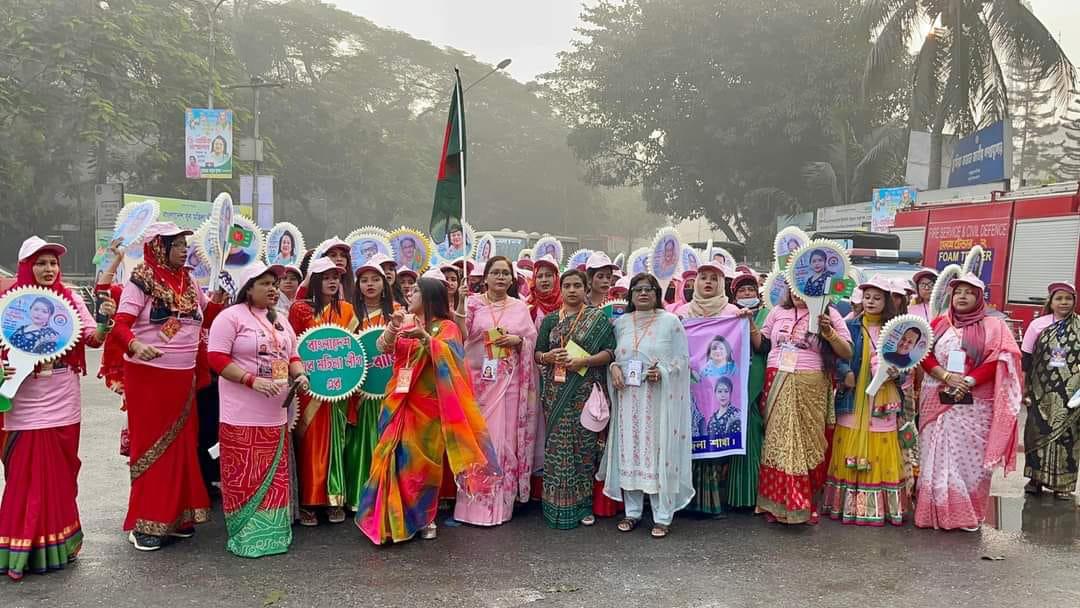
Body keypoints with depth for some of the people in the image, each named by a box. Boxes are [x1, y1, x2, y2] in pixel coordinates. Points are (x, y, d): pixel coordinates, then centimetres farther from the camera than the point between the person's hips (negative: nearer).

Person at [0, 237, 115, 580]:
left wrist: (105, 321, -24)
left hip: (63, 401, 3)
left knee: (61, 474, 12)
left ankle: (57, 543, 27)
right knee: (28, 477, 1)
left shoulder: (70, 299, 3)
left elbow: (93, 339, -4)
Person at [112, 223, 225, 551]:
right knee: (151, 446, 0)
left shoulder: (189, 281, 9)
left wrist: (220, 295, 0)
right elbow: (121, 324, -17)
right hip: (148, 376, -6)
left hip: (184, 376, 6)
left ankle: (175, 515, 22)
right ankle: (144, 523, 10)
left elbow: (206, 317, 17)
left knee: (181, 444, 10)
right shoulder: (141, 281, -9)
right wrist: (135, 345, -36)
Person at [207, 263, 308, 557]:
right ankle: (245, 536, 8)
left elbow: (292, 356, 23)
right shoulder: (231, 316, -7)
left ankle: (271, 531, 21)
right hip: (243, 416, -7)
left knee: (274, 476, 11)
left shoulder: (280, 321, 16)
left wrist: (299, 374, 0)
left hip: (276, 415, 7)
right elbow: (216, 358, -14)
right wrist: (253, 380, -22)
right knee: (243, 477, -2)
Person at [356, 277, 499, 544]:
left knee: (424, 460, 1)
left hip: (429, 405, -4)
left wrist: (425, 338, -35)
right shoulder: (405, 325, 14)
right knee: (397, 458, 2)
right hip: (401, 403, 4)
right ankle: (392, 519, 13)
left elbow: (448, 356, -19)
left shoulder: (446, 327, -1)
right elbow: (383, 347, -1)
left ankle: (424, 518, 15)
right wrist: (392, 327, -21)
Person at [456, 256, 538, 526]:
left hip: (508, 381, 2)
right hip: (477, 378, -1)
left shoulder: (520, 307, 10)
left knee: (504, 436, 2)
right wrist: (460, 305, -19)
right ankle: (475, 502, 6)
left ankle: (501, 502, 11)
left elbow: (533, 340, 11)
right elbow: (459, 336, -6)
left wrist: (518, 340, -9)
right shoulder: (472, 303, 4)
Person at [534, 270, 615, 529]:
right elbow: (537, 354, 13)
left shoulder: (598, 318, 5)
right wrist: (549, 356, -9)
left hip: (586, 391, -2)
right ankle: (558, 507, 7)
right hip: (556, 393, 2)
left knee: (584, 444, 1)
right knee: (558, 445, 0)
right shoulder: (550, 319, 12)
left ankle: (583, 505, 12)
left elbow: (609, 351, -2)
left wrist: (583, 361, -16)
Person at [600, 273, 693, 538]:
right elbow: (612, 355, 15)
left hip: (660, 397, -3)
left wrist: (662, 371, -17)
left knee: (659, 451, -2)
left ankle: (662, 516, 6)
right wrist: (614, 367, -6)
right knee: (629, 451, 5)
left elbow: (682, 359, 0)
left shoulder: (671, 321, 1)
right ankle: (632, 511, 17)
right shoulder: (621, 322, 12)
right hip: (628, 398, 3)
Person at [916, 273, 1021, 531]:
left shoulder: (993, 326, 4)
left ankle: (969, 515, 10)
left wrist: (968, 382, -17)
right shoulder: (939, 323, 10)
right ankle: (938, 512, 9)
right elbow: (924, 356, 2)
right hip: (938, 402, 2)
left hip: (974, 405, -2)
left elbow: (996, 361, -5)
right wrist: (947, 377, -14)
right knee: (938, 457, 2)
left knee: (970, 457, 1)